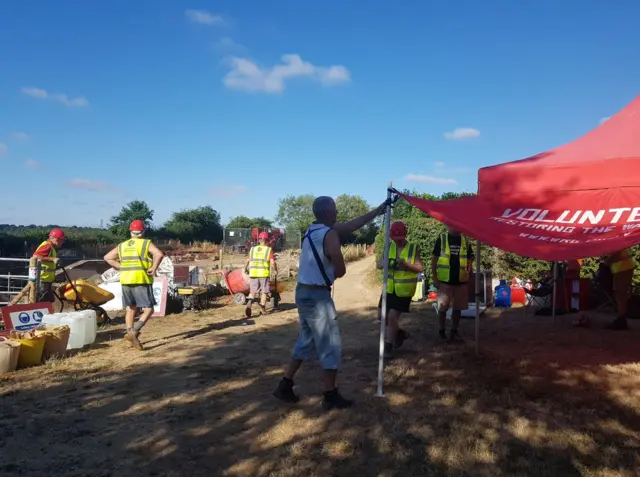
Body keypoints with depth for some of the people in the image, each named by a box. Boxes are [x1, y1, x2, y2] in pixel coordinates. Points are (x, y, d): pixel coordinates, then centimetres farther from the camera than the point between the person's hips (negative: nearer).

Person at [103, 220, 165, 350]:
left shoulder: (122, 245, 14)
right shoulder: (146, 243, -1)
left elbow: (107, 257, 15)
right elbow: (159, 254, -19)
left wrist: (121, 267, 12)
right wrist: (154, 268, -10)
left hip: (126, 280, 5)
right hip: (142, 281, -5)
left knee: (130, 308, 18)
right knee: (148, 309, 0)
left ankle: (130, 332, 14)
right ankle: (134, 332, -18)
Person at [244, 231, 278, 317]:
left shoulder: (252, 249, 8)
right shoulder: (269, 250, -2)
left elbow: (247, 261, 7)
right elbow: (272, 263, -9)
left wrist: (245, 269, 25)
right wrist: (275, 270, 9)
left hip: (253, 273, 2)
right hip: (264, 273, -2)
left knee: (252, 291, 10)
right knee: (264, 292, 11)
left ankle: (249, 303, -17)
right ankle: (263, 309, 14)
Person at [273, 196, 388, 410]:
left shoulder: (312, 229, 11)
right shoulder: (330, 235, -16)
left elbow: (352, 225, 17)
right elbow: (341, 271, -12)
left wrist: (378, 210, 21)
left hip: (303, 292, 9)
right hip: (318, 296, -9)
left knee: (305, 341, 21)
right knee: (331, 346, 3)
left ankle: (285, 386, 26)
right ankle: (331, 396, 14)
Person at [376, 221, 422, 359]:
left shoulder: (413, 248, -6)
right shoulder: (389, 247, 3)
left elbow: (419, 268, -9)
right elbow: (379, 264, 0)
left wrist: (406, 264, -26)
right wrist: (387, 263, -23)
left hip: (404, 290, -5)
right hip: (389, 288, 5)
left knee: (392, 317, -8)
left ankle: (388, 346, 6)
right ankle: (399, 333, 36)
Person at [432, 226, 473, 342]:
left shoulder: (465, 241, 5)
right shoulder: (441, 239, -3)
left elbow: (469, 260, 11)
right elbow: (434, 259, -2)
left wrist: (469, 278, 5)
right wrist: (434, 277, -7)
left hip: (461, 281, 3)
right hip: (444, 281, -3)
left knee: (457, 308, 9)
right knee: (442, 308, 3)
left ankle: (454, 332, 21)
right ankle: (442, 331, 20)